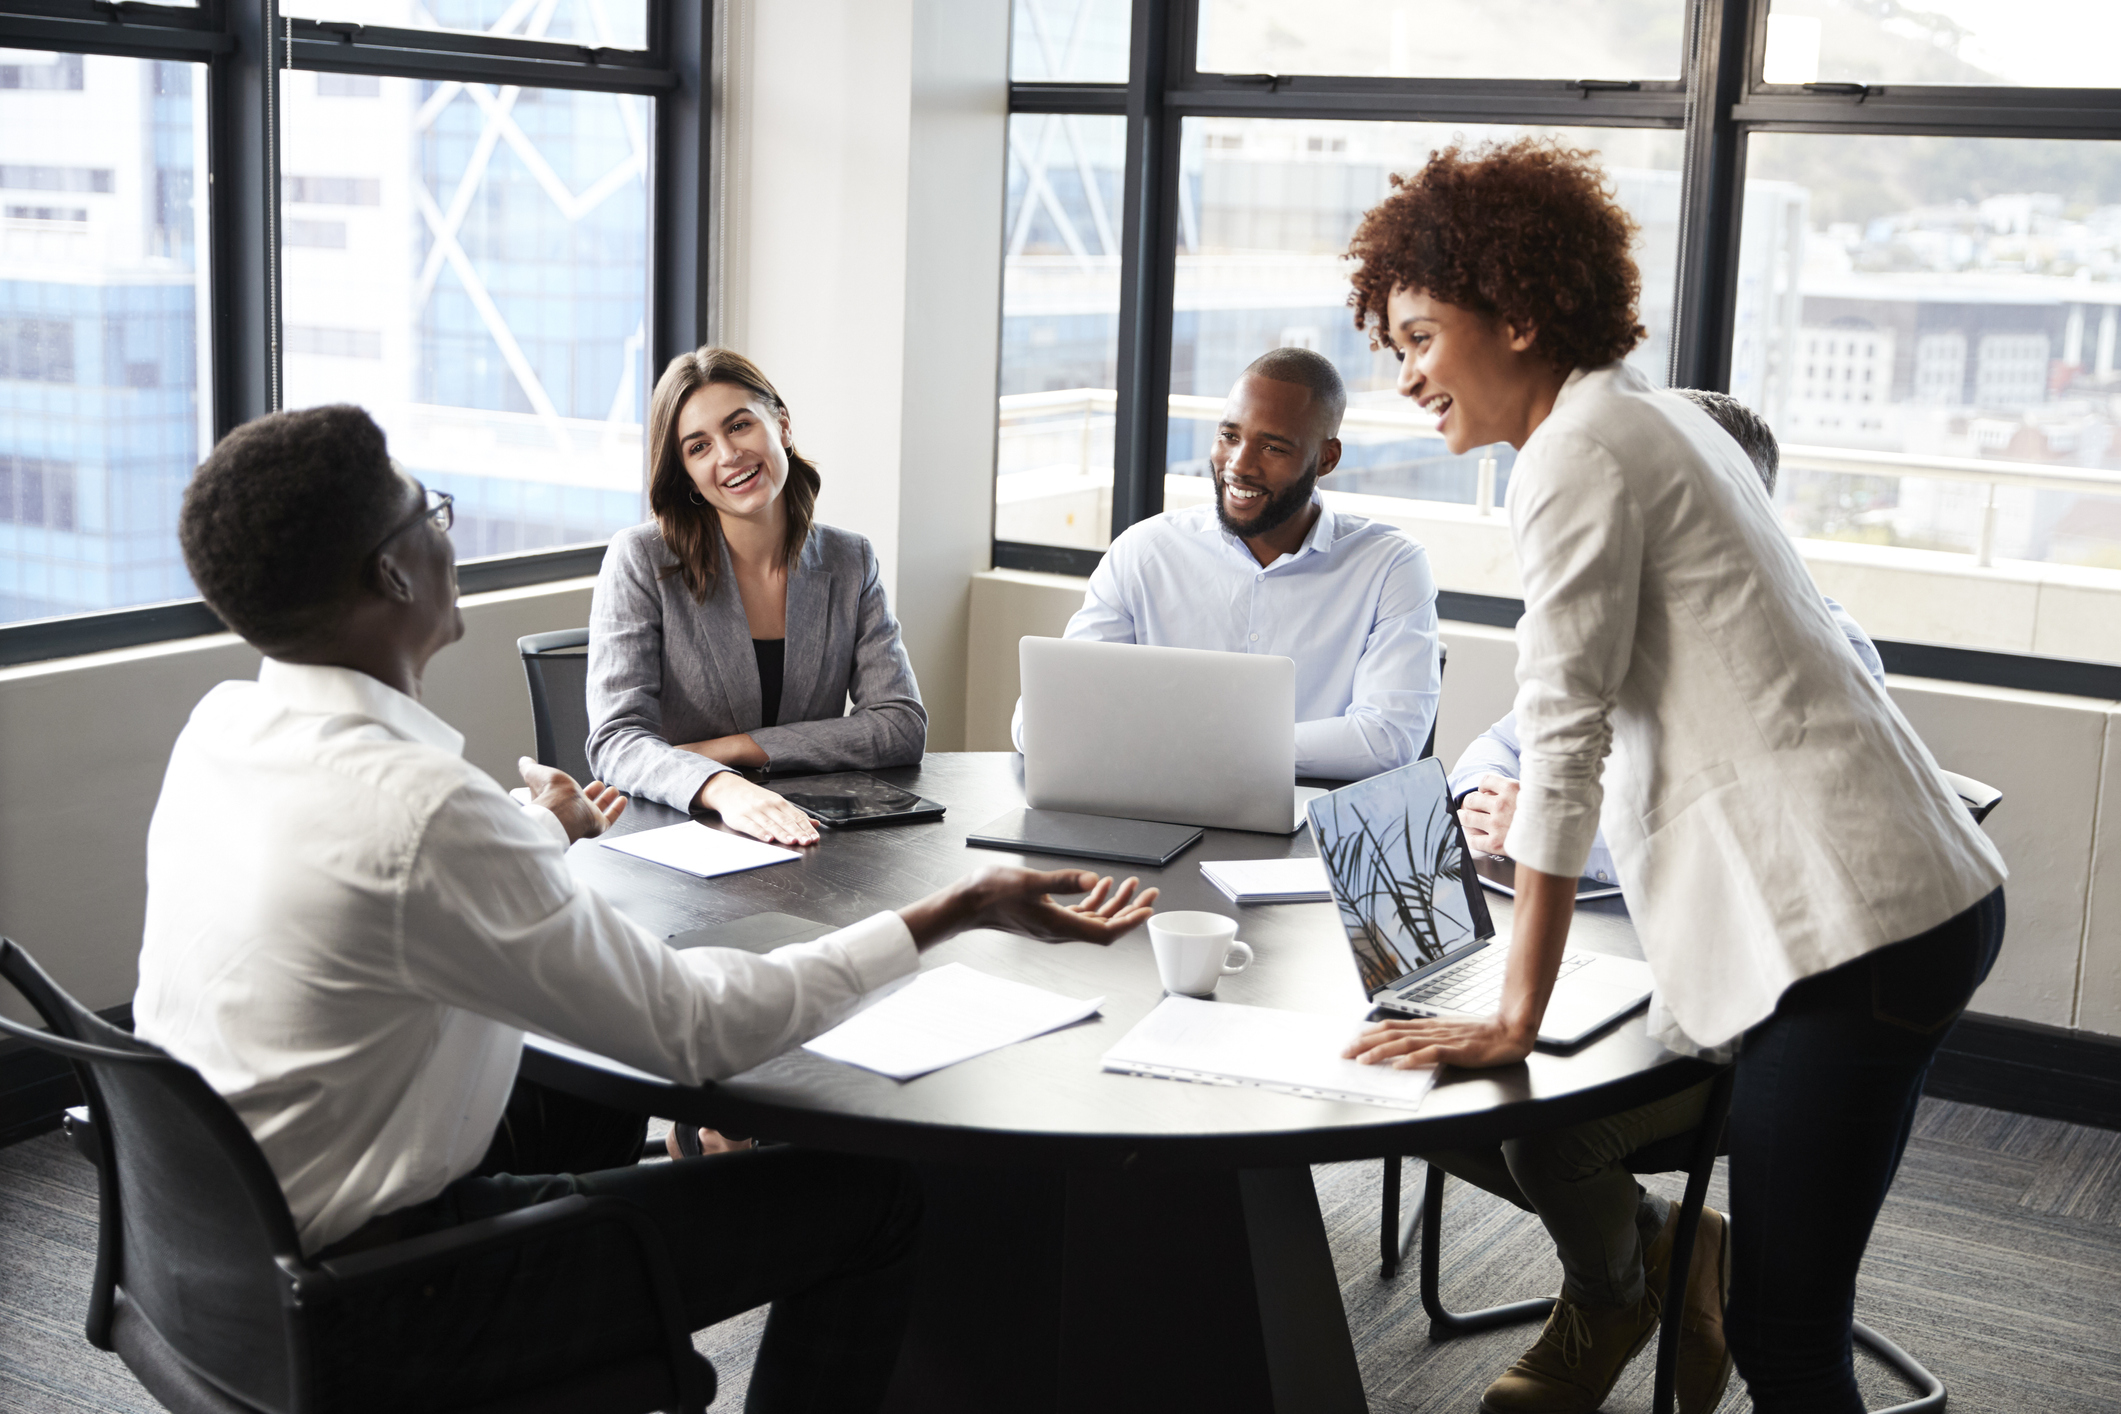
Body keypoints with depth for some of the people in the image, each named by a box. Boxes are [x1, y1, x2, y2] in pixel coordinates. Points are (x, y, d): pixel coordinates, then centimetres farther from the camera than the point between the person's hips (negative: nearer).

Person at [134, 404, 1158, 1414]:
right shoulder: (419, 810, -29)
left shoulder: (218, 727, -2)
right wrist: (956, 912, -14)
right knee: (868, 1200, -3)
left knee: (592, 1087, 31)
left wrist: (539, 839, 32)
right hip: (358, 1320, -9)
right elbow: (689, 1026, -21)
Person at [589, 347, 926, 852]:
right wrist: (724, 789, -35)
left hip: (804, 840, 1)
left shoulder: (850, 564, 7)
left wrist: (731, 748, -11)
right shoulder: (641, 562, -4)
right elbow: (617, 742, -14)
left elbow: (904, 726, -1)